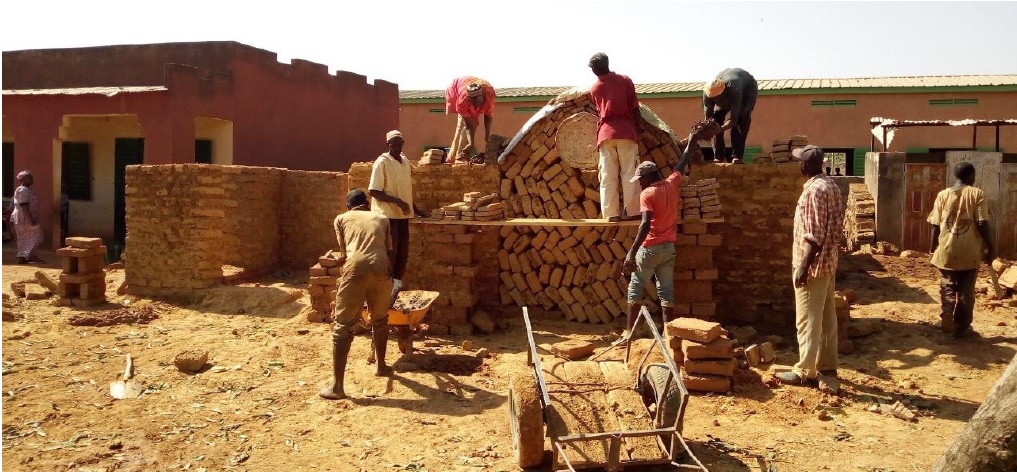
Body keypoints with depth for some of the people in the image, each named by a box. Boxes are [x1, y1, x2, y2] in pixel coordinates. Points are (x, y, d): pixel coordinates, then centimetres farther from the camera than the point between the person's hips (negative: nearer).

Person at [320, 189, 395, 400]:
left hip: (356, 270, -2)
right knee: (380, 320, 26)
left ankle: (336, 386, -4)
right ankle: (381, 365, 42)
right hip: (381, 270, 2)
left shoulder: (341, 219, 23)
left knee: (343, 327, 2)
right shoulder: (382, 219, 28)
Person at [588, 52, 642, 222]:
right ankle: (633, 211, -2)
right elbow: (635, 109, 0)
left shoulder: (594, 89, 10)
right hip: (627, 131, -2)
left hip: (606, 133, 2)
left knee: (608, 176, 2)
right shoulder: (625, 81, 3)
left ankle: (611, 213, -1)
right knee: (629, 173, 1)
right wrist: (639, 131, 8)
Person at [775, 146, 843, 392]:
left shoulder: (813, 190, -19)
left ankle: (806, 370, 9)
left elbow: (815, 235, -23)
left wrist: (803, 265, -20)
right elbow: (837, 225, 15)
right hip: (829, 261, 10)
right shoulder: (832, 185, 10)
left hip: (813, 263, -10)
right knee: (827, 317, 13)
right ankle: (828, 369, 20)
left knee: (808, 319, 0)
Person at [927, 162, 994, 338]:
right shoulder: (977, 194, -5)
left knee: (947, 287, 15)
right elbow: (982, 224, -10)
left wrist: (933, 249, 13)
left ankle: (947, 316, -6)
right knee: (966, 291, 9)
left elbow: (935, 225, 2)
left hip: (946, 251, 2)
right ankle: (962, 327, 15)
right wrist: (990, 248, -1)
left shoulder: (943, 195, 2)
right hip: (970, 252, -2)